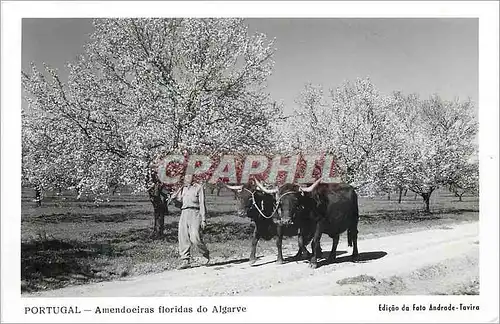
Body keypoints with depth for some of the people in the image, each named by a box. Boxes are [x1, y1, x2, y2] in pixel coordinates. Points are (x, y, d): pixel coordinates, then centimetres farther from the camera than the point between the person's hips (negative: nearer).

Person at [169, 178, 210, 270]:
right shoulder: (183, 189, 23)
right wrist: (174, 200, 2)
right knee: (183, 238, -2)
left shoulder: (199, 187, 7)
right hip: (184, 214, 6)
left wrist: (203, 219, -7)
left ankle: (206, 254, 9)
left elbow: (202, 203, 0)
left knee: (195, 238, -14)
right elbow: (179, 204, 24)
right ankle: (185, 261, 2)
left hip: (195, 213, -5)